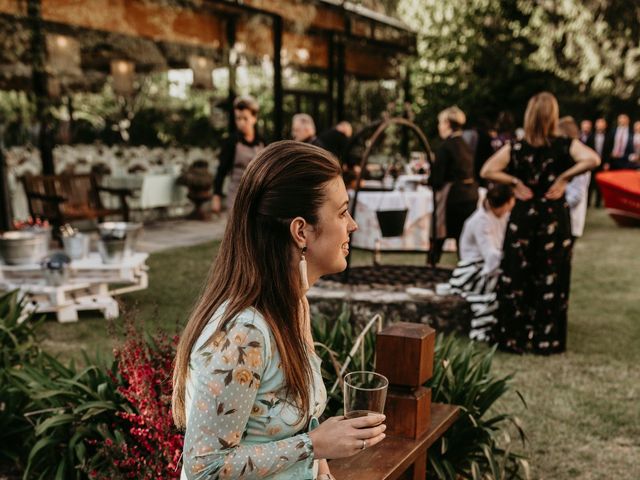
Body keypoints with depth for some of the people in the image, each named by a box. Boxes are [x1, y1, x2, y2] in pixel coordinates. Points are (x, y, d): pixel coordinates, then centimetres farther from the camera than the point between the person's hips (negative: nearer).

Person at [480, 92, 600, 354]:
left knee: (515, 279, 9)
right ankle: (547, 339, 15)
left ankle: (512, 337, 14)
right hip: (555, 218, 0)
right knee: (551, 280, 9)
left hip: (523, 217, 0)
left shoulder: (516, 148, -5)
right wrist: (564, 176, -12)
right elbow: (593, 159, -21)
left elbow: (487, 171, -12)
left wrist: (515, 182, -5)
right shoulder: (566, 146, -6)